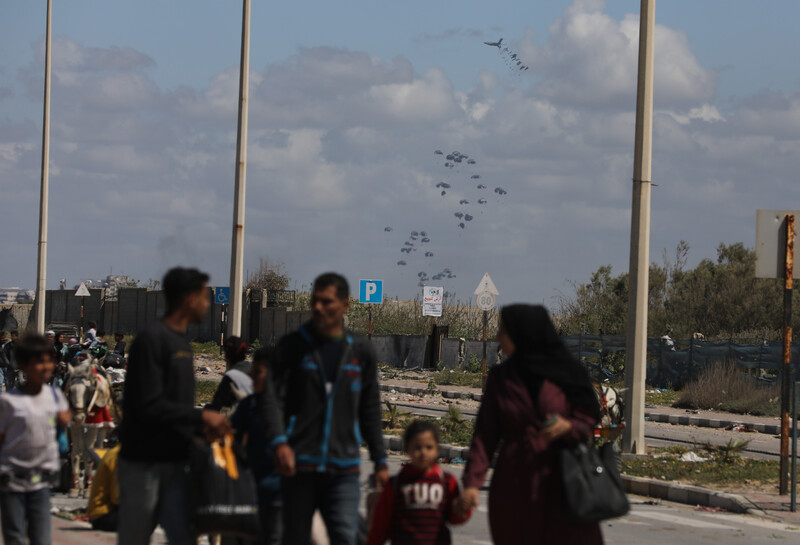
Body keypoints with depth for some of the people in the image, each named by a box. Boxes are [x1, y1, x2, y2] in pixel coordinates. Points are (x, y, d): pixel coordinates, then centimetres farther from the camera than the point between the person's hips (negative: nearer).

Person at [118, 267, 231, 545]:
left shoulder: (182, 342, 15)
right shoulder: (152, 340, -14)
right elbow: (149, 406, -21)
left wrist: (202, 428, 4)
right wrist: (201, 416, -17)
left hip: (174, 464, 8)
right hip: (144, 462, -8)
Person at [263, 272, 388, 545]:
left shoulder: (360, 351, 10)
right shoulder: (293, 345, 3)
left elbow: (370, 410, 16)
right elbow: (272, 396, -4)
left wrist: (380, 461, 15)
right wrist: (279, 441, -20)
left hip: (344, 470, 1)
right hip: (300, 467, -1)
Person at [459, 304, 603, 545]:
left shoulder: (567, 373, 0)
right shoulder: (500, 377, 6)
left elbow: (586, 421, 3)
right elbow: (485, 434, 3)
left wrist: (567, 427, -20)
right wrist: (472, 482, -8)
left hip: (560, 486, -2)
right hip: (514, 487, 2)